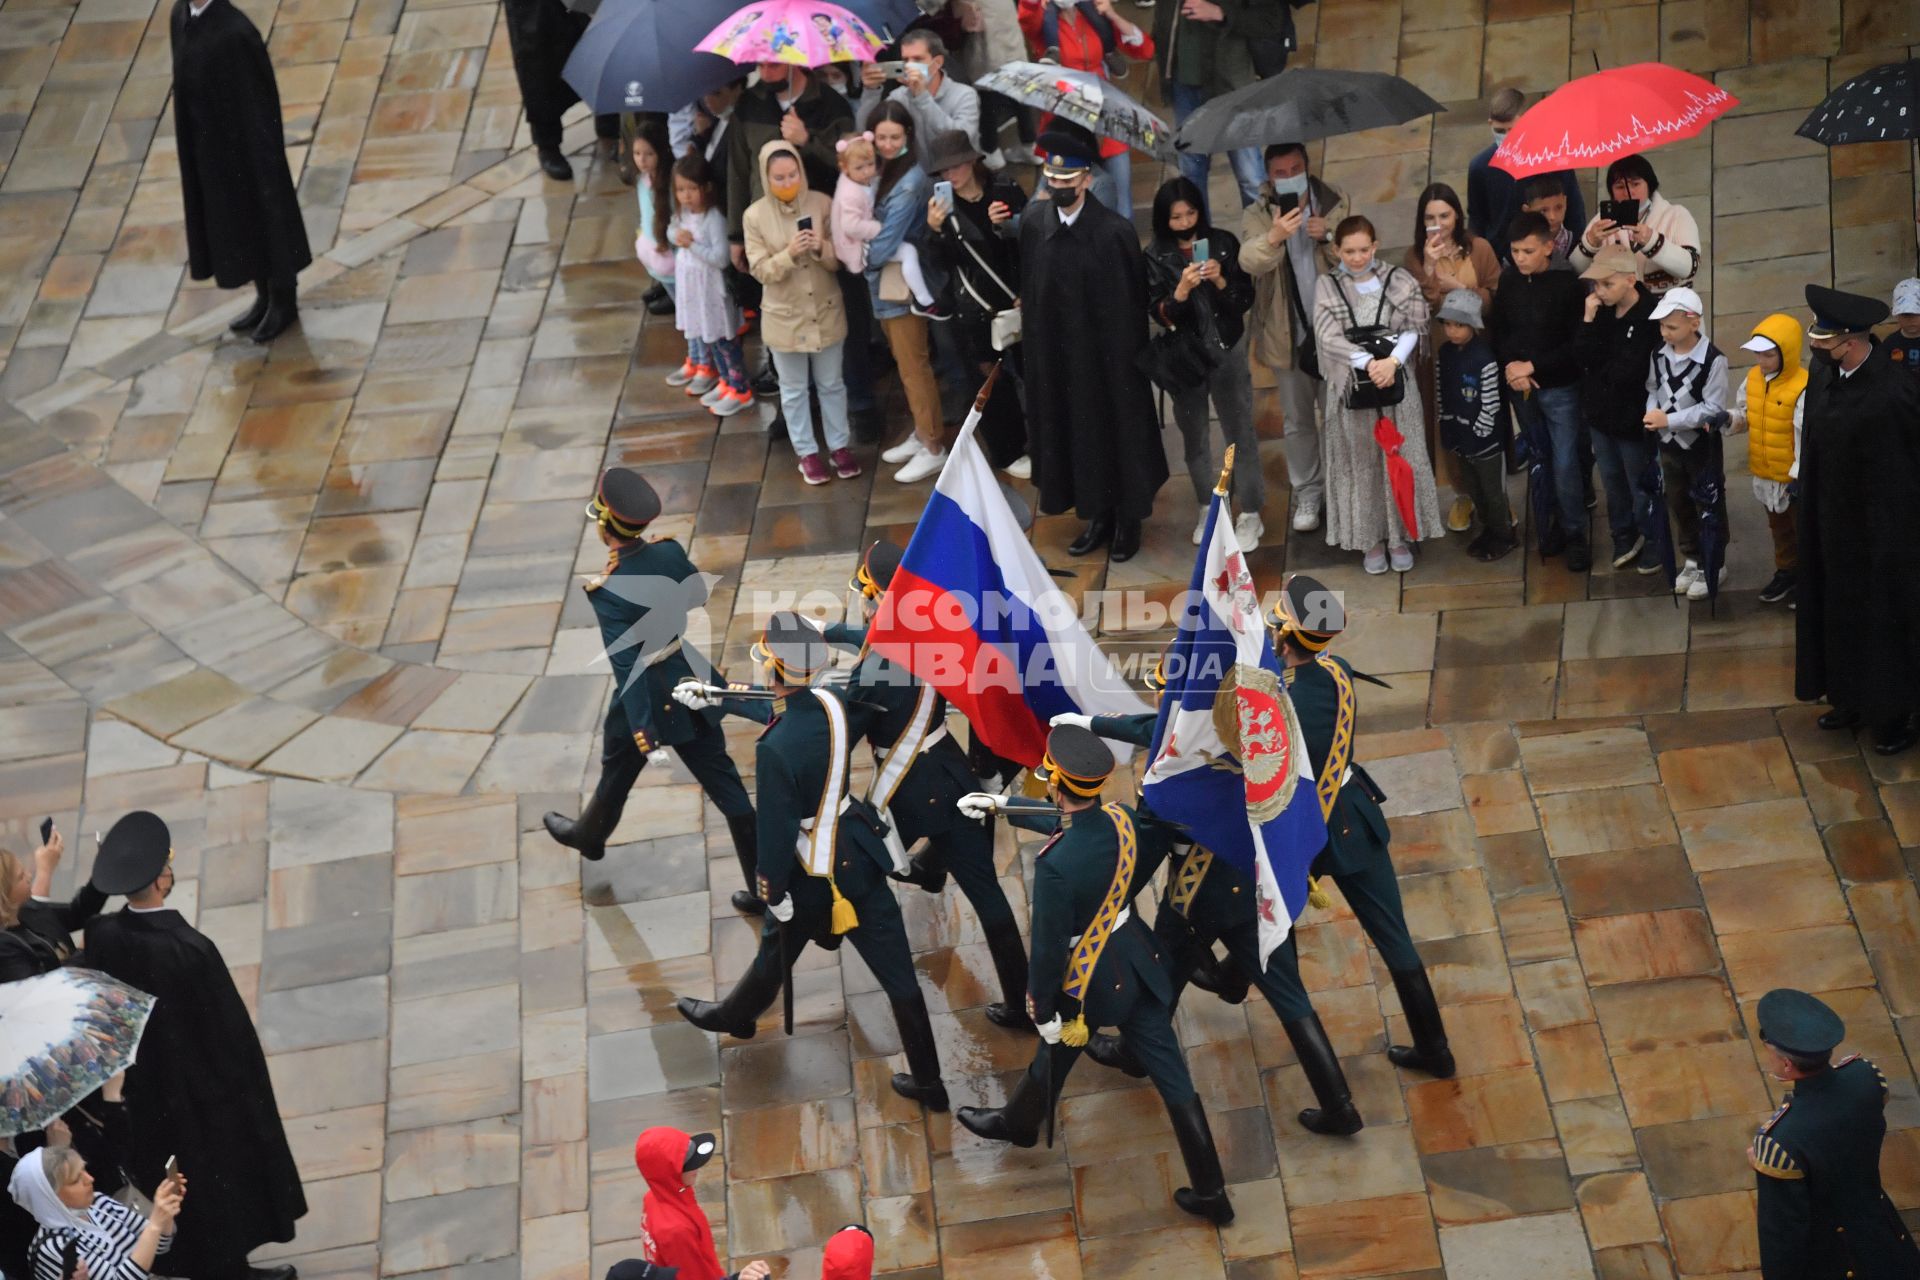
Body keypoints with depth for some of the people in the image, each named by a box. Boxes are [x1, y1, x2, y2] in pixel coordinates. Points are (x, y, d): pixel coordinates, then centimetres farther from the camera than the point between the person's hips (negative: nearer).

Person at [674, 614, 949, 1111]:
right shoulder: (831, 704, -9)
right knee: (897, 971, 10)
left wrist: (774, 893, -8)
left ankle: (735, 1014, 55)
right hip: (860, 854, 5)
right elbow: (784, 711, 15)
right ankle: (928, 1081, 20)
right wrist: (722, 699, 27)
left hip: (813, 874, -5)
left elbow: (776, 831, -22)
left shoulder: (775, 749, -30)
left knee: (776, 951, 25)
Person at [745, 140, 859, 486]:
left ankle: (839, 445, 30)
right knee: (794, 390, 13)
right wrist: (789, 254, -28)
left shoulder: (822, 204, -9)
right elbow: (760, 271, -12)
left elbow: (841, 257, -4)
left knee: (832, 384, 16)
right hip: (785, 316, -1)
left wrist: (822, 248, -26)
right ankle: (807, 453, 27)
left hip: (826, 311, 1)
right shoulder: (756, 216, -12)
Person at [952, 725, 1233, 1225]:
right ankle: (1210, 1192, 20)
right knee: (1171, 1076, 13)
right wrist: (1003, 805, 20)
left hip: (1090, 983, -6)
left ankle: (1019, 1123, 59)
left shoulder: (1055, 866, -34)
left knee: (1053, 1058, 27)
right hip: (1139, 962, 6)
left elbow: (1049, 948, -24)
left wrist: (1042, 1009, -9)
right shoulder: (1124, 820, -14)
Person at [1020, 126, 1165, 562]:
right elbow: (1030, 290, 3)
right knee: (1074, 433, 14)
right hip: (1058, 354, 4)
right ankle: (1098, 515, 31)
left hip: (1108, 356, -4)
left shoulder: (1115, 231, -19)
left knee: (1118, 431, 10)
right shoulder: (1034, 223, -5)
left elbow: (1133, 300, -12)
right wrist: (1034, 347, 3)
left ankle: (1127, 519, 27)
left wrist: (1132, 354, -9)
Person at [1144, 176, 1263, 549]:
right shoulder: (1156, 256, -7)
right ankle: (1207, 509, 29)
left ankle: (1250, 514, 10)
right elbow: (1160, 314, -10)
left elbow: (1246, 299, -5)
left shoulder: (1223, 243, -7)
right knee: (1195, 435, 14)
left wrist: (1220, 281, -22)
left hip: (1228, 351, -1)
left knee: (1239, 433, 2)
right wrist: (1182, 290, -27)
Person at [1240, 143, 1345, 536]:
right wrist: (1273, 237, -47)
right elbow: (1249, 261, -26)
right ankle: (1307, 494, 25)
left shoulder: (1334, 205, -4)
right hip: (1287, 336, 0)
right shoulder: (1257, 216, -7)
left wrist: (1328, 238, -26)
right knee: (1297, 422, 12)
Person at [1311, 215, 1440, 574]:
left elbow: (1412, 329, -3)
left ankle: (1400, 536, 15)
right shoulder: (1328, 287, -1)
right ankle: (1371, 539, 13)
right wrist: (1369, 362, -20)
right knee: (1361, 463, 5)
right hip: (1351, 384, 0)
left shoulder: (1398, 281, 0)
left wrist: (1391, 362, -20)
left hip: (1394, 381, 0)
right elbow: (1328, 337, -10)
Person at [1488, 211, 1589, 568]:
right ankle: (1555, 524, 24)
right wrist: (1512, 367, -10)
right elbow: (1497, 330, 7)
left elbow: (1577, 344, -15)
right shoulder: (1508, 281, -1)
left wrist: (1532, 366, -16)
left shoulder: (1568, 285, -14)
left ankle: (1575, 534, 9)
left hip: (1560, 388, -4)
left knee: (1565, 464, -4)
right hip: (1520, 387, 4)